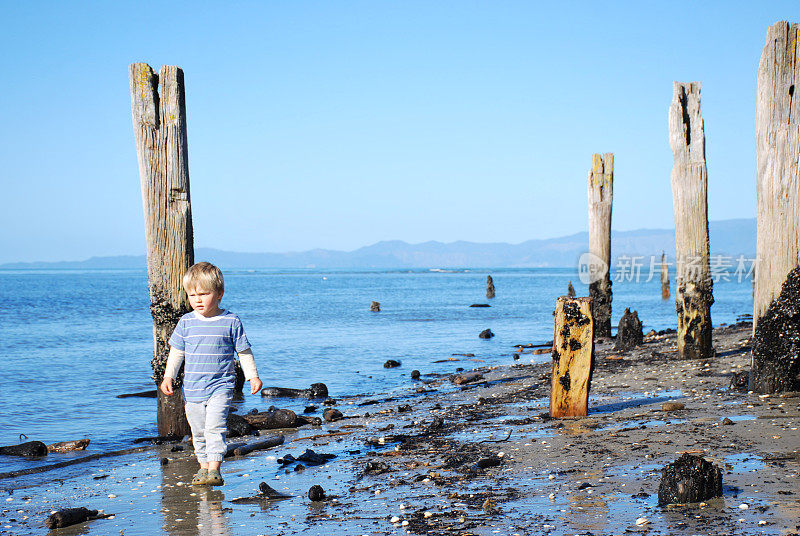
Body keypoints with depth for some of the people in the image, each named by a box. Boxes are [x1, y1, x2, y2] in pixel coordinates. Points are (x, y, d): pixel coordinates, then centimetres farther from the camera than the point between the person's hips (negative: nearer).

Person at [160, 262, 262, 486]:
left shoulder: (231, 322, -4)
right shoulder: (186, 322, 3)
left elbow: (244, 351, 4)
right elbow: (176, 352, 11)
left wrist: (253, 376, -1)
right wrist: (168, 376, 2)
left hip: (221, 386, -4)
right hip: (192, 389, 4)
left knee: (214, 427, -16)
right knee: (198, 431, 12)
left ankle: (214, 469, -14)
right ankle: (203, 465, 26)